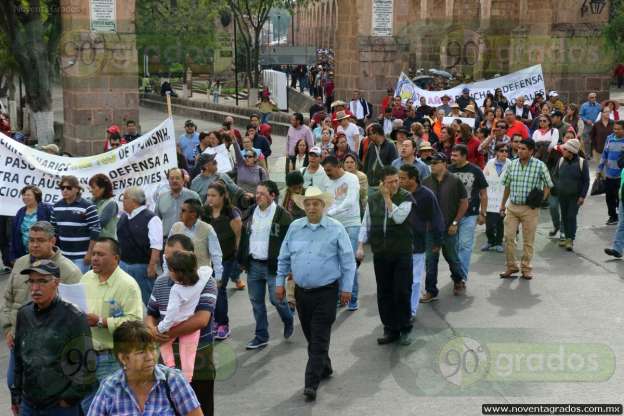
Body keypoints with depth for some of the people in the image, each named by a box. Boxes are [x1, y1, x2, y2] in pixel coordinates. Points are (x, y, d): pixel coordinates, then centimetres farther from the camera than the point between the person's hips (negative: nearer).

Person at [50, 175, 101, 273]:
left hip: (81, 256, -6)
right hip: (62, 254, 6)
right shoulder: (57, 206, 8)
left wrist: (89, 253, -13)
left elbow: (95, 231, -11)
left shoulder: (88, 207, -11)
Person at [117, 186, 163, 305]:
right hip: (123, 265, 7)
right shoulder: (123, 217, 12)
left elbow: (156, 246, -17)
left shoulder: (151, 219, -12)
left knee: (144, 302, 0)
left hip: (142, 267, -7)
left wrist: (152, 266, -22)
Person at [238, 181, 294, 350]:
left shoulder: (282, 215, -10)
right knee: (256, 302, 10)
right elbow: (244, 237, 14)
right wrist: (242, 260, 11)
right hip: (253, 265, 6)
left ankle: (288, 322, 29)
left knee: (276, 299, -3)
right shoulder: (251, 212, 7)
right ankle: (261, 337, 21)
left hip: (273, 266, -5)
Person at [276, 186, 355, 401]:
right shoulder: (294, 227, 4)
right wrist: (280, 282, 10)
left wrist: (346, 289, -3)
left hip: (326, 292, -4)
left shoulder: (336, 229, -5)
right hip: (301, 291, 4)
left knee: (319, 339, -6)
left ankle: (311, 383, -6)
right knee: (310, 336, 15)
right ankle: (324, 368, 35)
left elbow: (348, 261, -1)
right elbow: (284, 258, 13)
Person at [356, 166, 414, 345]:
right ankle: (390, 330, 18)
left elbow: (399, 217, -20)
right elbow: (366, 224, 11)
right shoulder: (373, 199, 7)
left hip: (402, 252, -3)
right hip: (380, 253, 3)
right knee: (384, 293, 7)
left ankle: (404, 330, 12)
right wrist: (360, 246, 2)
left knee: (402, 292, -1)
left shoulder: (406, 197, -4)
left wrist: (387, 198, -14)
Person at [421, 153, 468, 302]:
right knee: (430, 260, 2)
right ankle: (431, 291, 9)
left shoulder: (455, 181, -6)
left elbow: (464, 203, -3)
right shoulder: (426, 182, 2)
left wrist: (455, 223, -8)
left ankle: (459, 281, 38)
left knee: (452, 257, 12)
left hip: (448, 228, -2)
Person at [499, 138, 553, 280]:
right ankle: (511, 266, 15)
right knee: (508, 237, 1)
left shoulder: (539, 166, -8)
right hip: (512, 207, 3)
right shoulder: (512, 164, 2)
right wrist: (503, 204, 16)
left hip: (530, 209, -3)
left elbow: (548, 185, 2)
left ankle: (526, 268, 18)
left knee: (528, 240, 6)